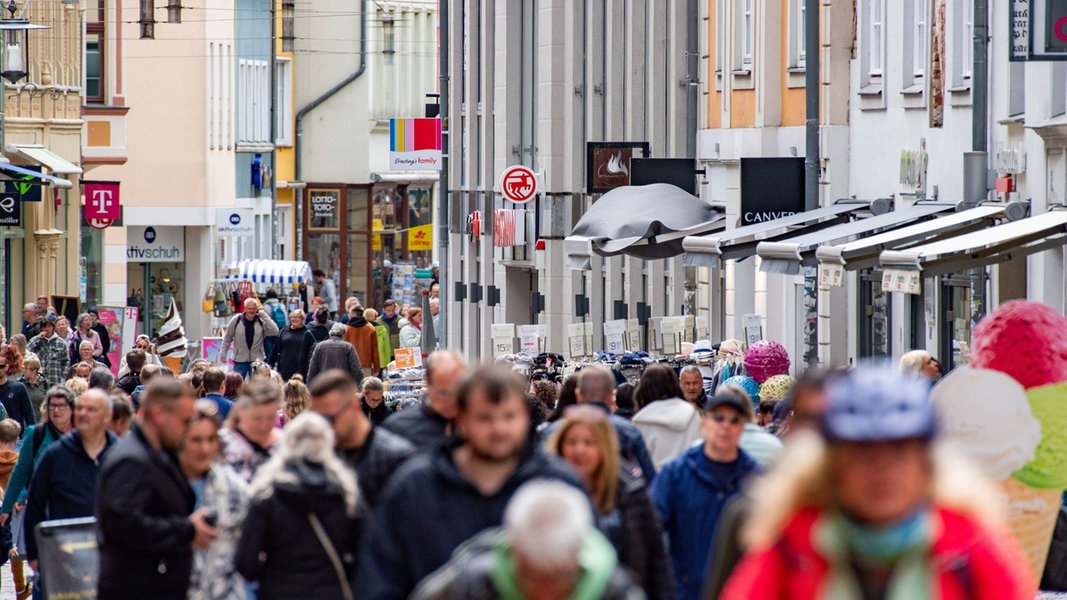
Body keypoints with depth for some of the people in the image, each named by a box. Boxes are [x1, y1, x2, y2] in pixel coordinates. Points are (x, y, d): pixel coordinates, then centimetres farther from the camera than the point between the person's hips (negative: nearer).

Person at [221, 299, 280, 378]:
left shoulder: (261, 321, -3)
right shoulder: (236, 320, -3)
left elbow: (274, 331, -18)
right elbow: (227, 338, 8)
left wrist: (264, 315, -16)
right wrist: (223, 353, 6)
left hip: (257, 360, 0)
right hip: (240, 361, 0)